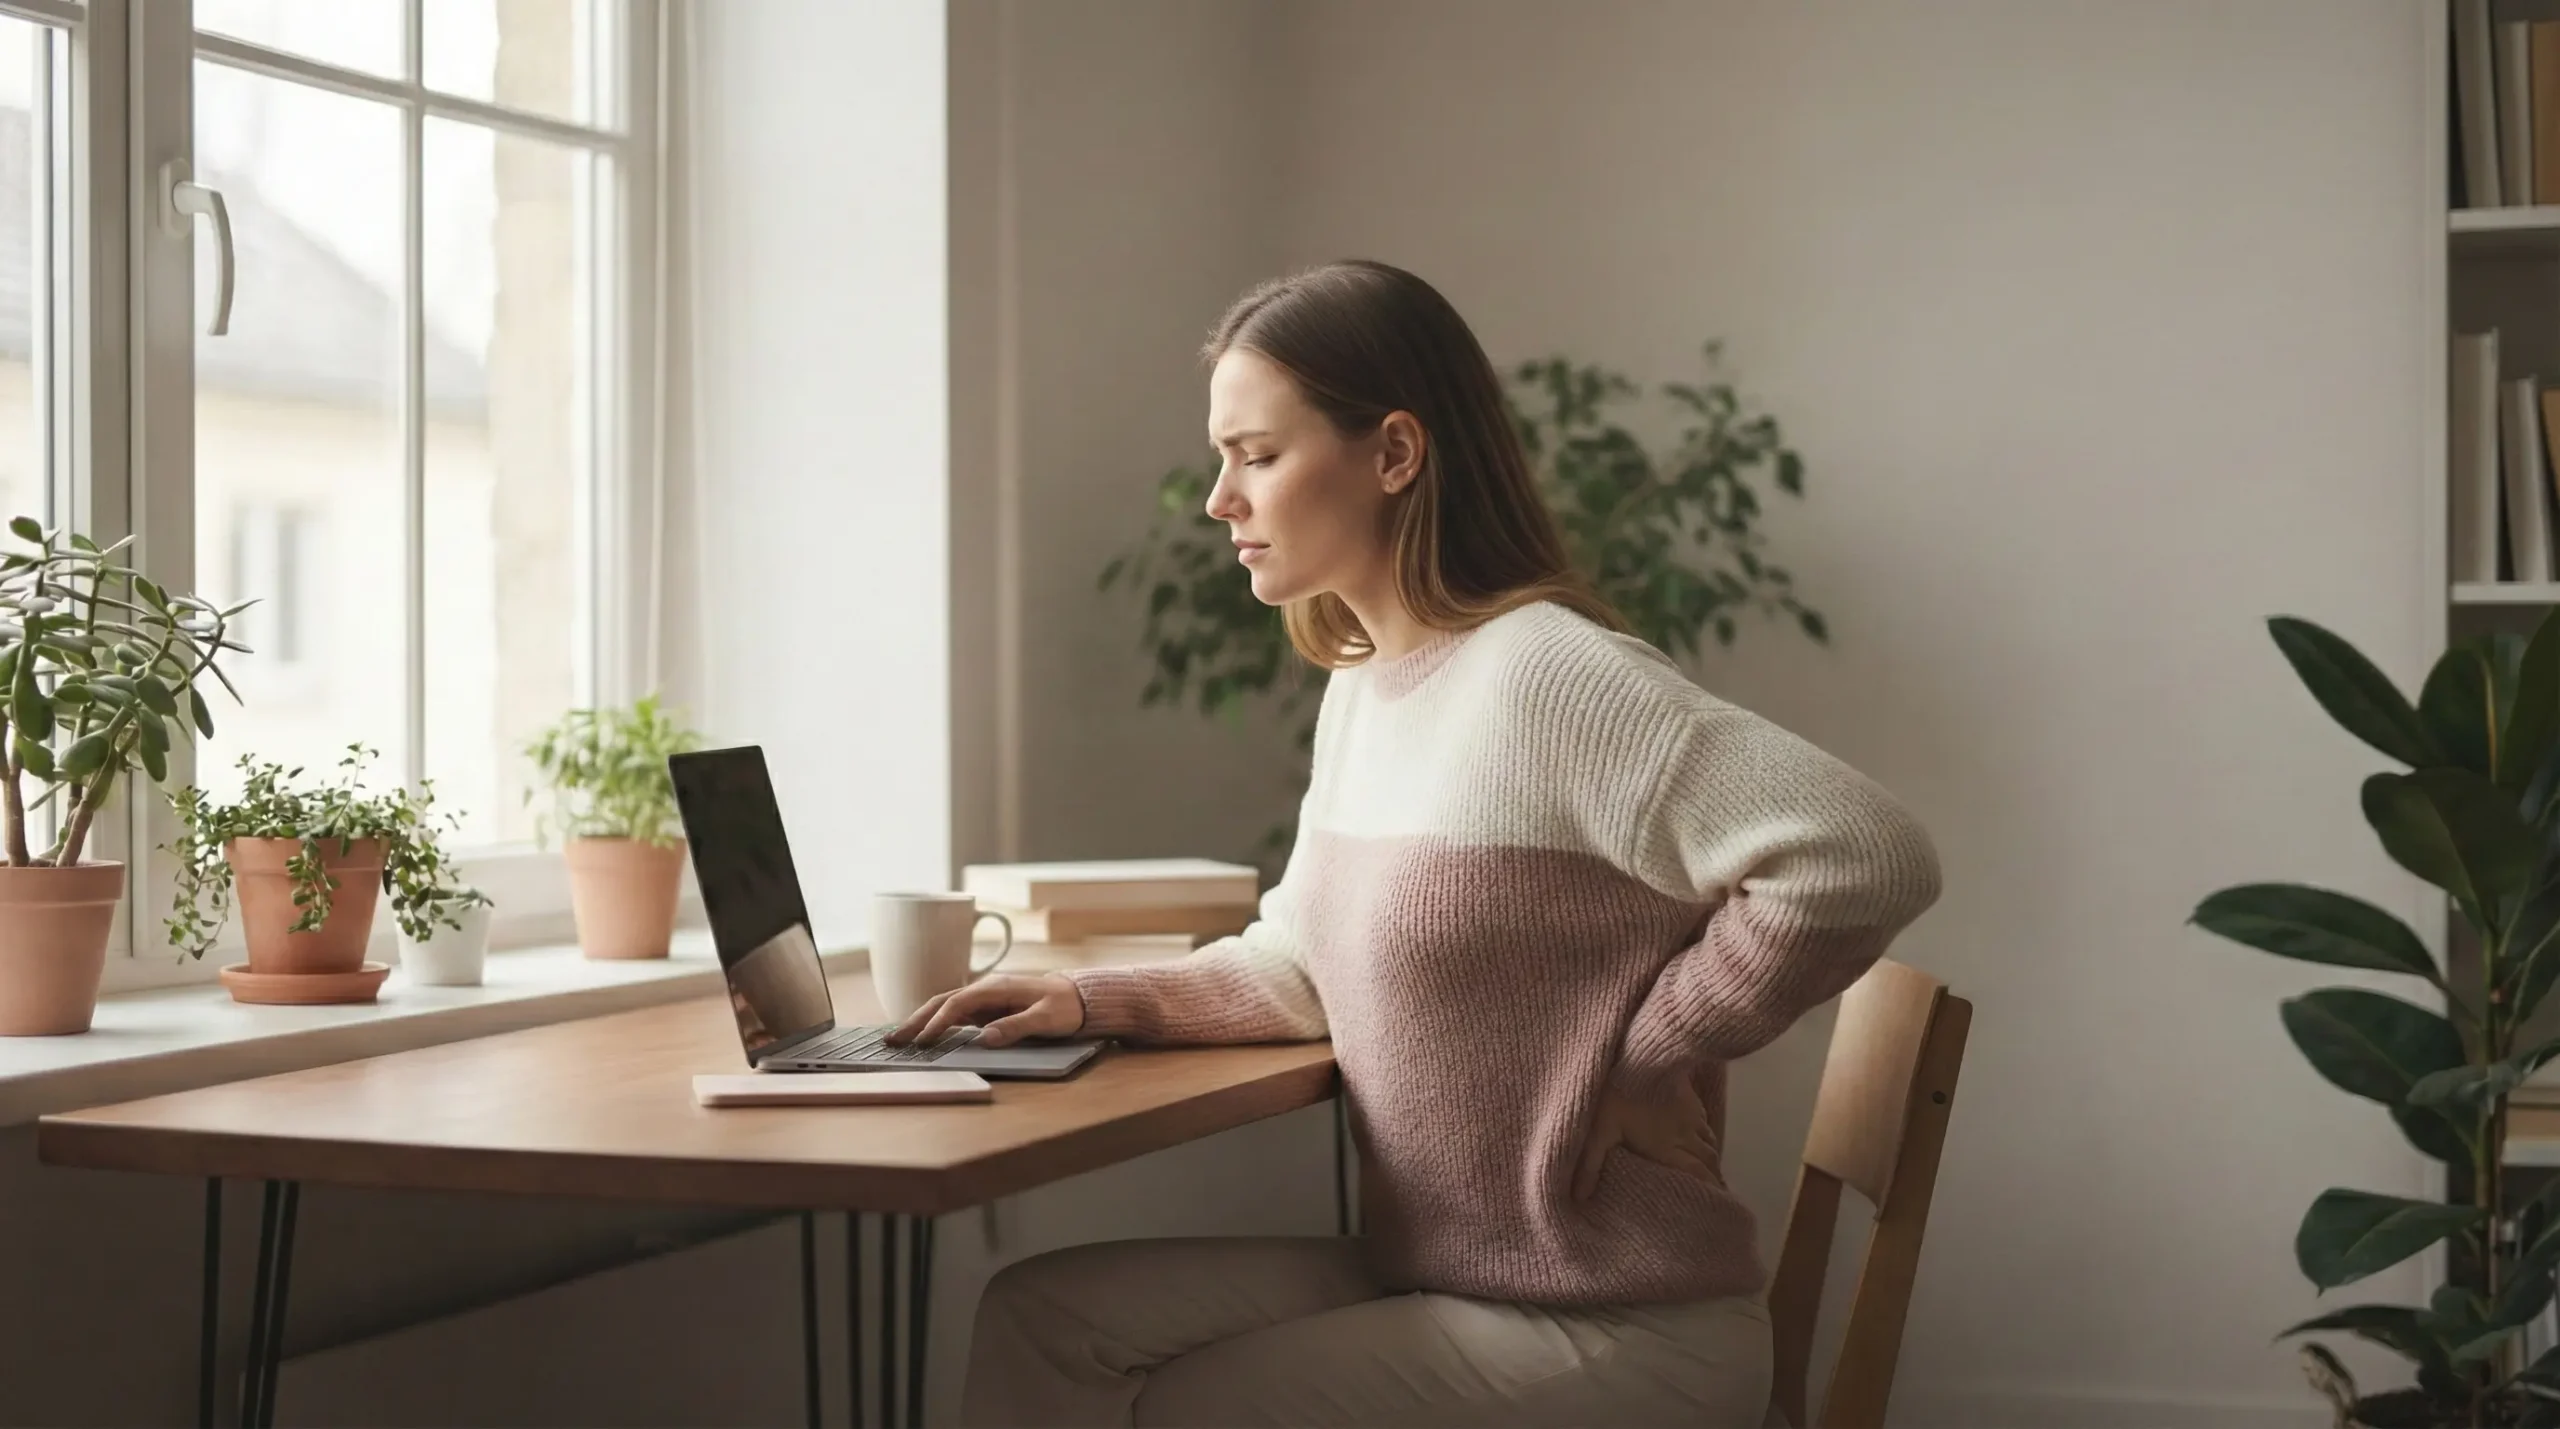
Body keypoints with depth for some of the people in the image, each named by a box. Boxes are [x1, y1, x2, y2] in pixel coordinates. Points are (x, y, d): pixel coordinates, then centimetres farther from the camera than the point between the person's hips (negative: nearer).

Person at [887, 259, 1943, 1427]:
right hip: (1429, 1280, 9)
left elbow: (1867, 858, -29)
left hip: (1616, 1327, -9)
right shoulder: (1360, 685, 10)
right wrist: (1092, 1000, 3)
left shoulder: (1547, 676, -21)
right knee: (1041, 1322, -1)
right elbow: (1302, 965, 19)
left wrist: (1644, 1061, -20)